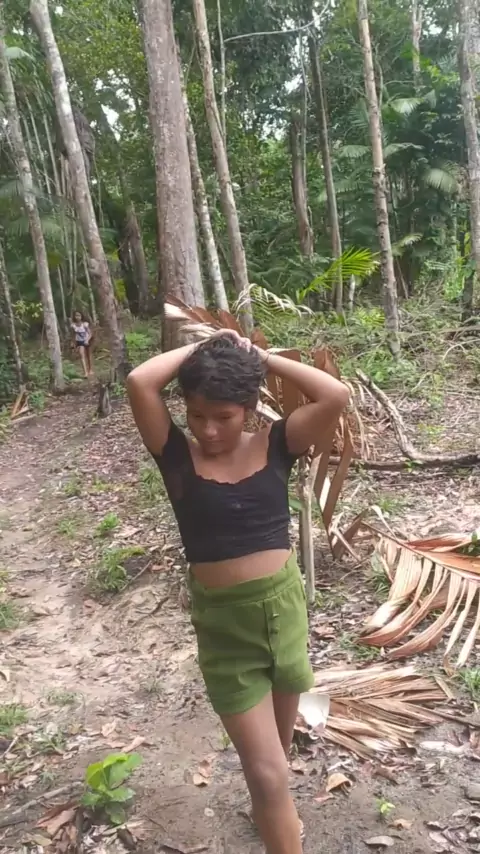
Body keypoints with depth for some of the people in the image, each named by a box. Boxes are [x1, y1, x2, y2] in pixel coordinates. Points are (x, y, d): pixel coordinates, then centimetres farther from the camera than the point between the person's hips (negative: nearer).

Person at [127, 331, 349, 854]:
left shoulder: (274, 446, -7)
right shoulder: (177, 455, -10)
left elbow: (336, 396, -20)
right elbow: (139, 383, -23)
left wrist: (261, 357, -11)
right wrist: (201, 347, -12)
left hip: (284, 605, 3)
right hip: (222, 621, -3)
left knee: (278, 739, 28)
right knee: (266, 771, 1)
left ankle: (270, 806, 60)